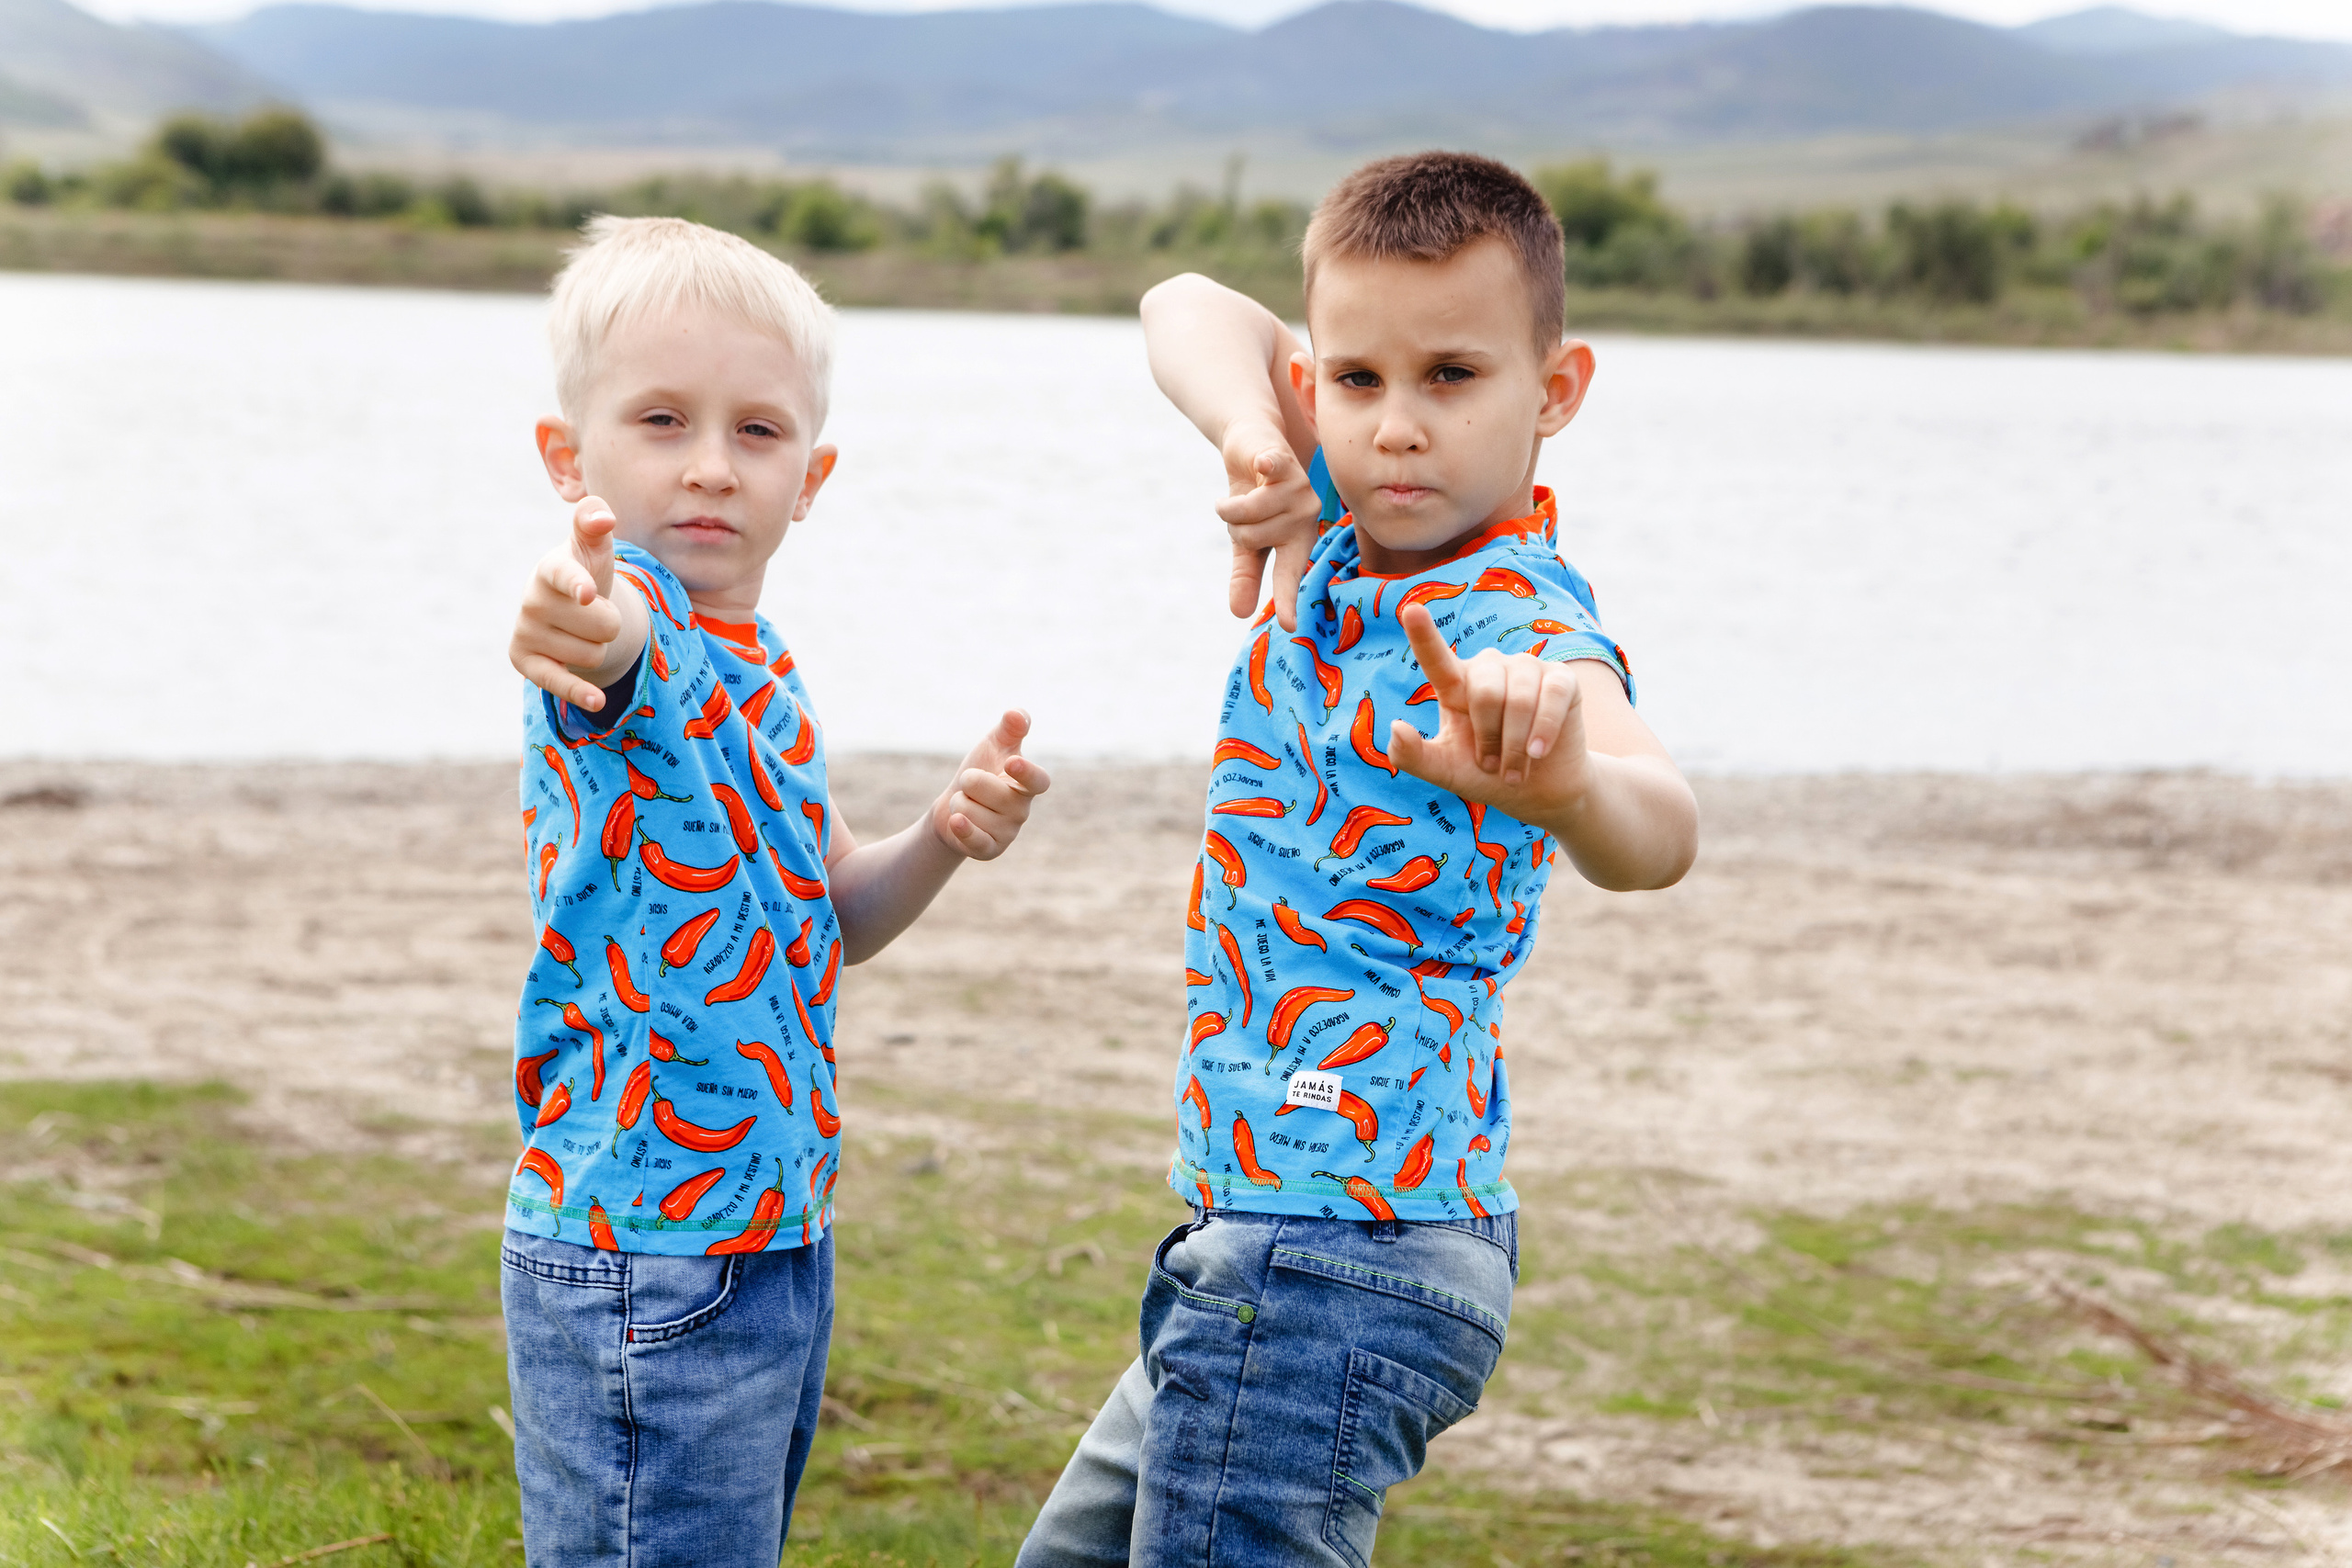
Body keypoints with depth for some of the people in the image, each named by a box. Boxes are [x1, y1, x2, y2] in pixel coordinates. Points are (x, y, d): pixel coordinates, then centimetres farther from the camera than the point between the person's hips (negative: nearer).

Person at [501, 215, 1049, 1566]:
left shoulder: (763, 667, 11)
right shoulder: (630, 629, -15)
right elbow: (630, 641, -41)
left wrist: (943, 839, 2)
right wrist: (586, 624, -65)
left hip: (781, 1234, 9)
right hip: (642, 1257, -9)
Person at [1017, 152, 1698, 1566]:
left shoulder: (1522, 631, -22)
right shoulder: (1336, 526, 3)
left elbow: (1659, 835, -42)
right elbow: (1195, 310, 15)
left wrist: (1563, 777, -66)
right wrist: (1252, 433, -7)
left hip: (1336, 1266, -10)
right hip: (1260, 1236, 10)